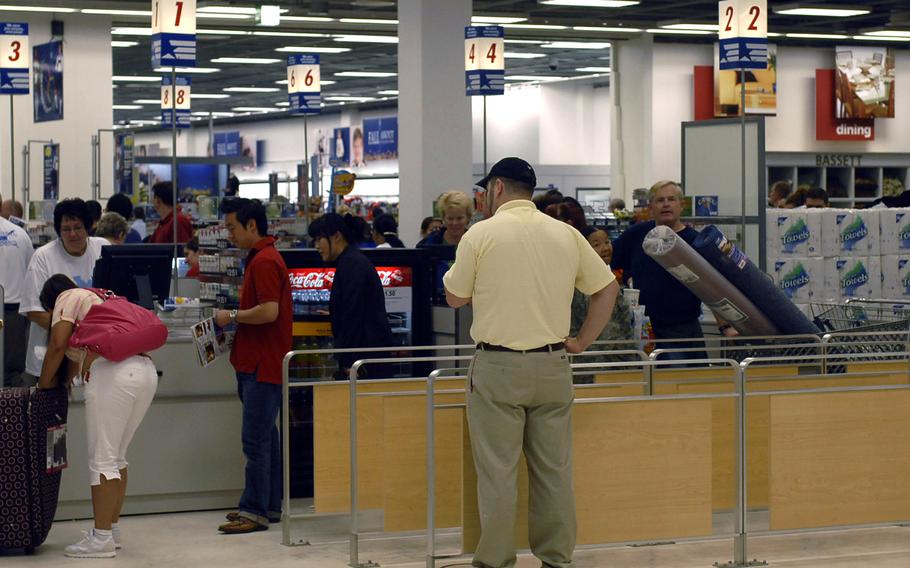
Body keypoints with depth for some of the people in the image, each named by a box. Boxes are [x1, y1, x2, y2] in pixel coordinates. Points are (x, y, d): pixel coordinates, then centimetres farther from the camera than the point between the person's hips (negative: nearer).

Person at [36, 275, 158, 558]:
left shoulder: (68, 297, 11)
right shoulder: (96, 299, 35)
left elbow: (59, 345, -1)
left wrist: (45, 382, 10)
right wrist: (62, 380, 29)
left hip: (114, 373, -8)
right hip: (146, 369, 8)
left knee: (102, 459, -4)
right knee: (116, 456, 18)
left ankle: (102, 538, -3)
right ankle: (112, 528, 24)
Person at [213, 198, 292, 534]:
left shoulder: (264, 261, -16)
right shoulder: (262, 258, 18)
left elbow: (269, 311, -25)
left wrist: (232, 316, -13)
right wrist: (235, 321, 13)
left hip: (263, 365, -11)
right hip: (258, 363, 11)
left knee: (256, 438, -9)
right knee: (265, 437, 14)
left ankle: (255, 511, -6)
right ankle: (270, 506, 20)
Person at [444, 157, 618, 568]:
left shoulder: (482, 234, -6)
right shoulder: (566, 234, 6)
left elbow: (455, 298, 2)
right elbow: (607, 288, 11)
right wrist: (583, 341, 15)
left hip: (498, 367, -4)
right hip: (553, 365, 4)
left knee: (497, 473, 1)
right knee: (554, 471, 9)